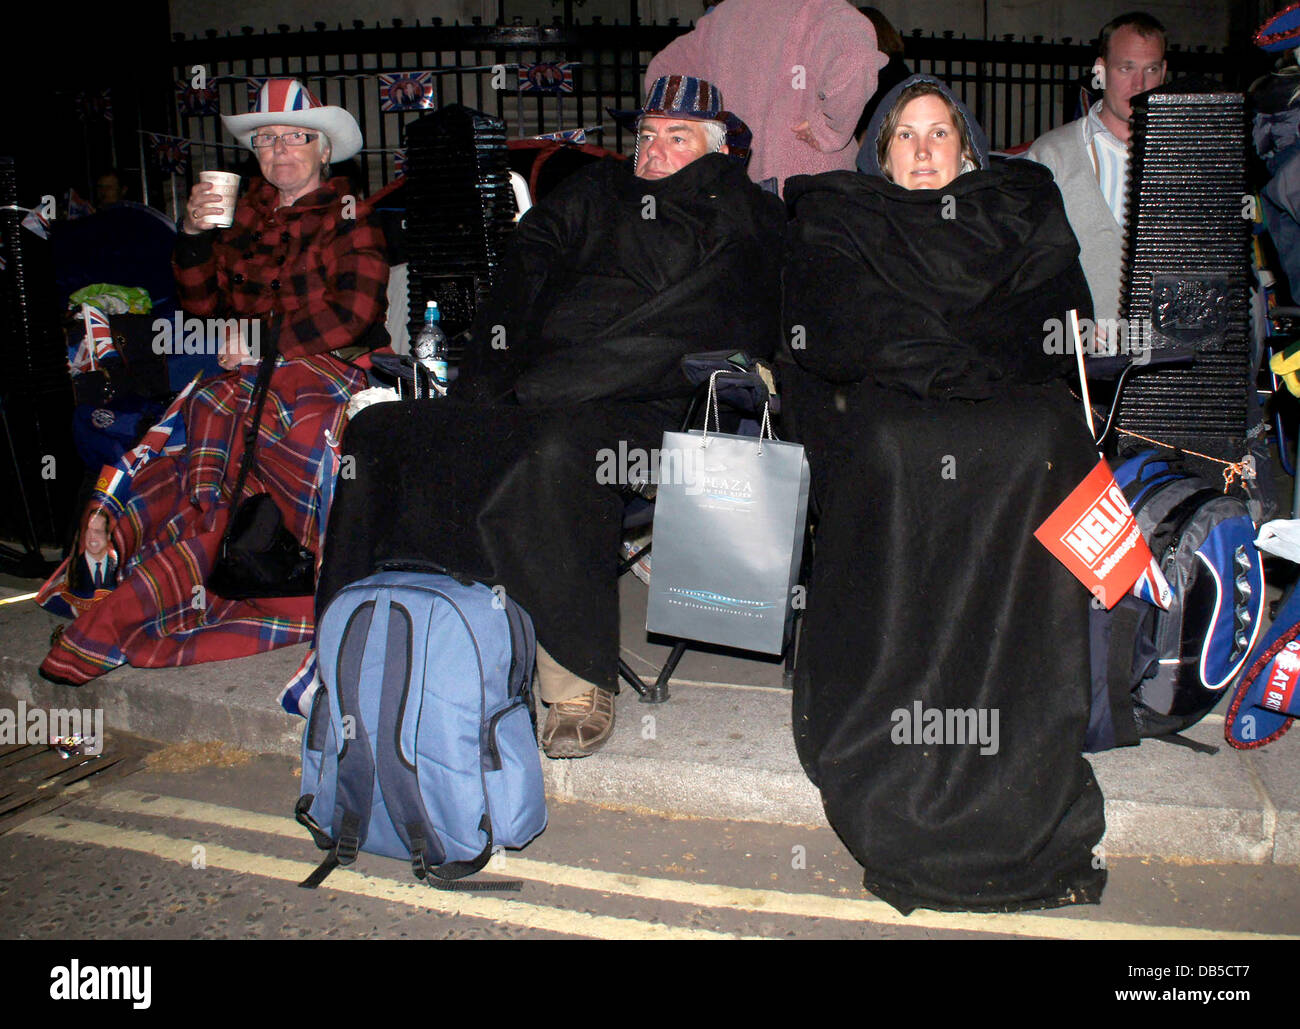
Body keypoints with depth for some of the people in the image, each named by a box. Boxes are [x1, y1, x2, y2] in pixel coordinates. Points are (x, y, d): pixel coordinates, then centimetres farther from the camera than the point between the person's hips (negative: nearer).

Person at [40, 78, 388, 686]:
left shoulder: (347, 219, 5)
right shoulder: (247, 214, 19)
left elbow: (353, 313, -10)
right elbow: (203, 305, 17)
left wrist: (260, 340, -14)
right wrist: (195, 234, 1)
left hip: (325, 372, -5)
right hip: (249, 376, 5)